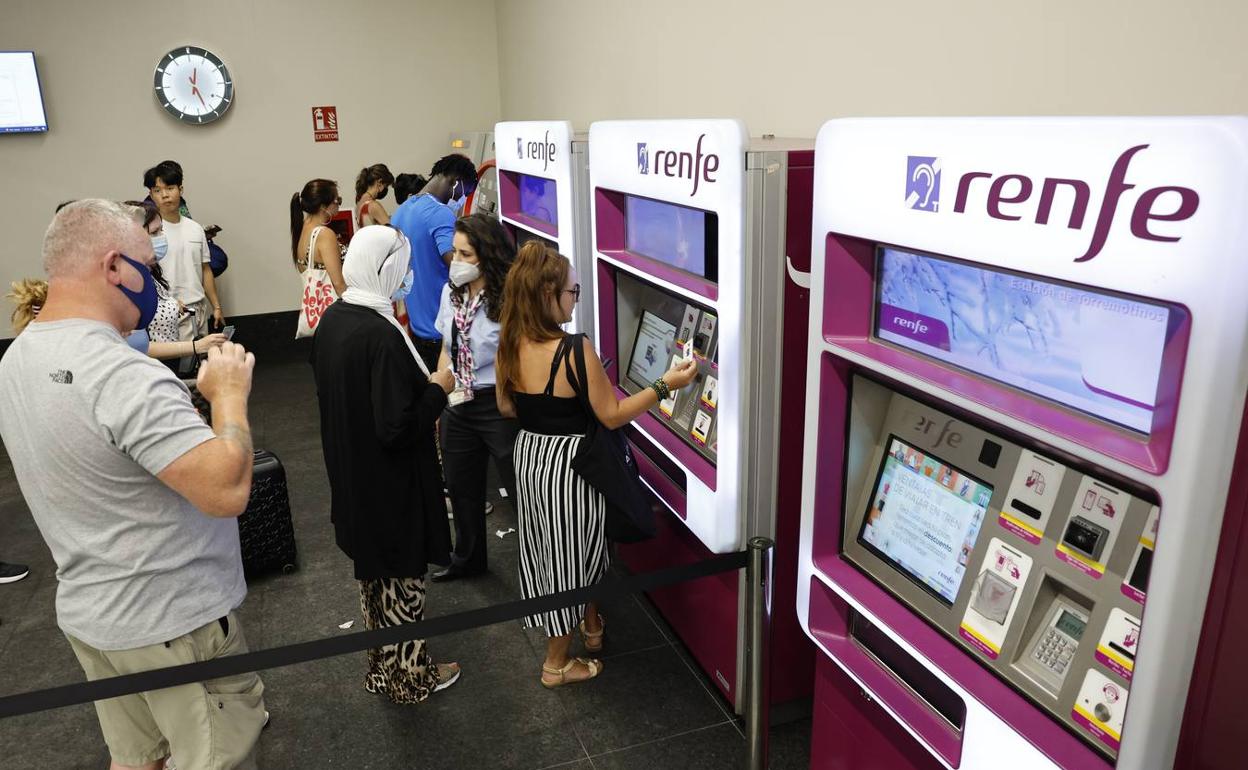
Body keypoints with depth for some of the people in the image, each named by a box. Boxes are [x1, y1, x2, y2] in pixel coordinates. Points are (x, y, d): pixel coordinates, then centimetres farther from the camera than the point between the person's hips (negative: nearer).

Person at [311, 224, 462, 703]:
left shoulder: (332, 319, -1)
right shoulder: (382, 335, -28)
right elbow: (396, 427, -28)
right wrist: (437, 390, -14)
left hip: (350, 475, 8)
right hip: (391, 484, -8)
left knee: (373, 570, 23)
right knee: (402, 577, 10)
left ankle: (382, 665, 40)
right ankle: (410, 676, 29)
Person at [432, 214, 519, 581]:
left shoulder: (509, 299, -21)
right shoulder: (451, 292, 2)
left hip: (499, 405, -8)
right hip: (456, 405, 8)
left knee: (522, 488, 4)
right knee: (460, 486, 22)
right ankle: (468, 558, 45)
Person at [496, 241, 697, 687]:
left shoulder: (509, 346, -5)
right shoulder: (575, 349, -25)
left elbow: (506, 408, 9)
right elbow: (612, 416, -19)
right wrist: (665, 385, -13)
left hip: (530, 454, 7)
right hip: (569, 463, -7)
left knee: (554, 550, 24)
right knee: (571, 555, 11)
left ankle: (590, 625, 48)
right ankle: (557, 663, 28)